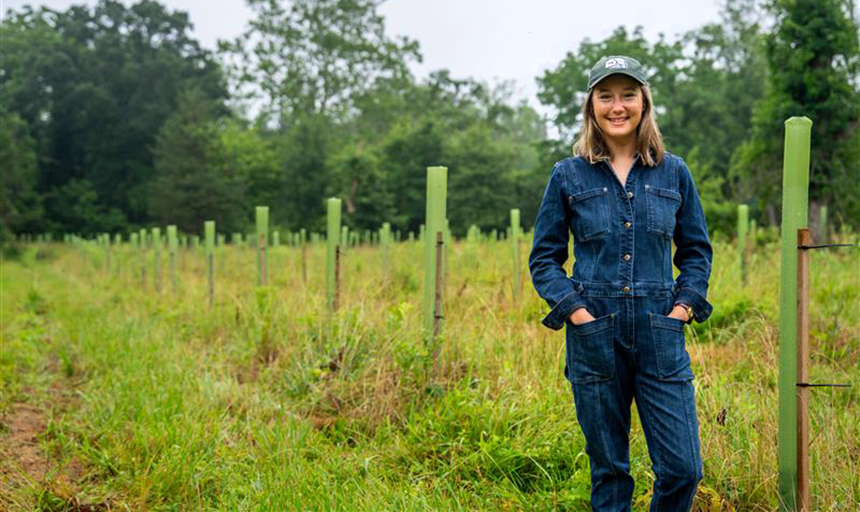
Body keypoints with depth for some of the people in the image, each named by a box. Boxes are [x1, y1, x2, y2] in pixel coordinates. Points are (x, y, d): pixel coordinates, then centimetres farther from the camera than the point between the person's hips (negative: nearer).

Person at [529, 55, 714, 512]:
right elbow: (543, 258, 5)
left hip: (660, 337, 1)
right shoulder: (568, 176, 2)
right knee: (608, 469, 8)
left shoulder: (674, 173, 6)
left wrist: (682, 308, 0)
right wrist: (576, 311, -8)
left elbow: (696, 250, 14)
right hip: (594, 337, -1)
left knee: (683, 468, -2)